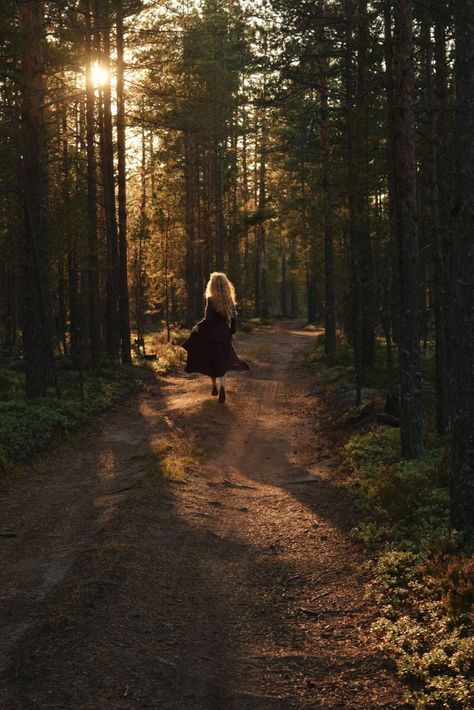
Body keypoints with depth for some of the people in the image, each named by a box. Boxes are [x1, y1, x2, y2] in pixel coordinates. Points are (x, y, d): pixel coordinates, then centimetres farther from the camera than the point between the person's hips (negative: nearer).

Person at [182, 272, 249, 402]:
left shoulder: (211, 300, -14)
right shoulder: (229, 300, 0)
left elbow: (208, 319, -20)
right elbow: (233, 318, 6)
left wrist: (197, 327, -5)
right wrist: (231, 333, 18)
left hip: (212, 334, -3)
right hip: (224, 334, 3)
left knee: (211, 361, 13)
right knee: (223, 361, 5)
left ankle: (214, 387, 22)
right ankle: (222, 385, -17)